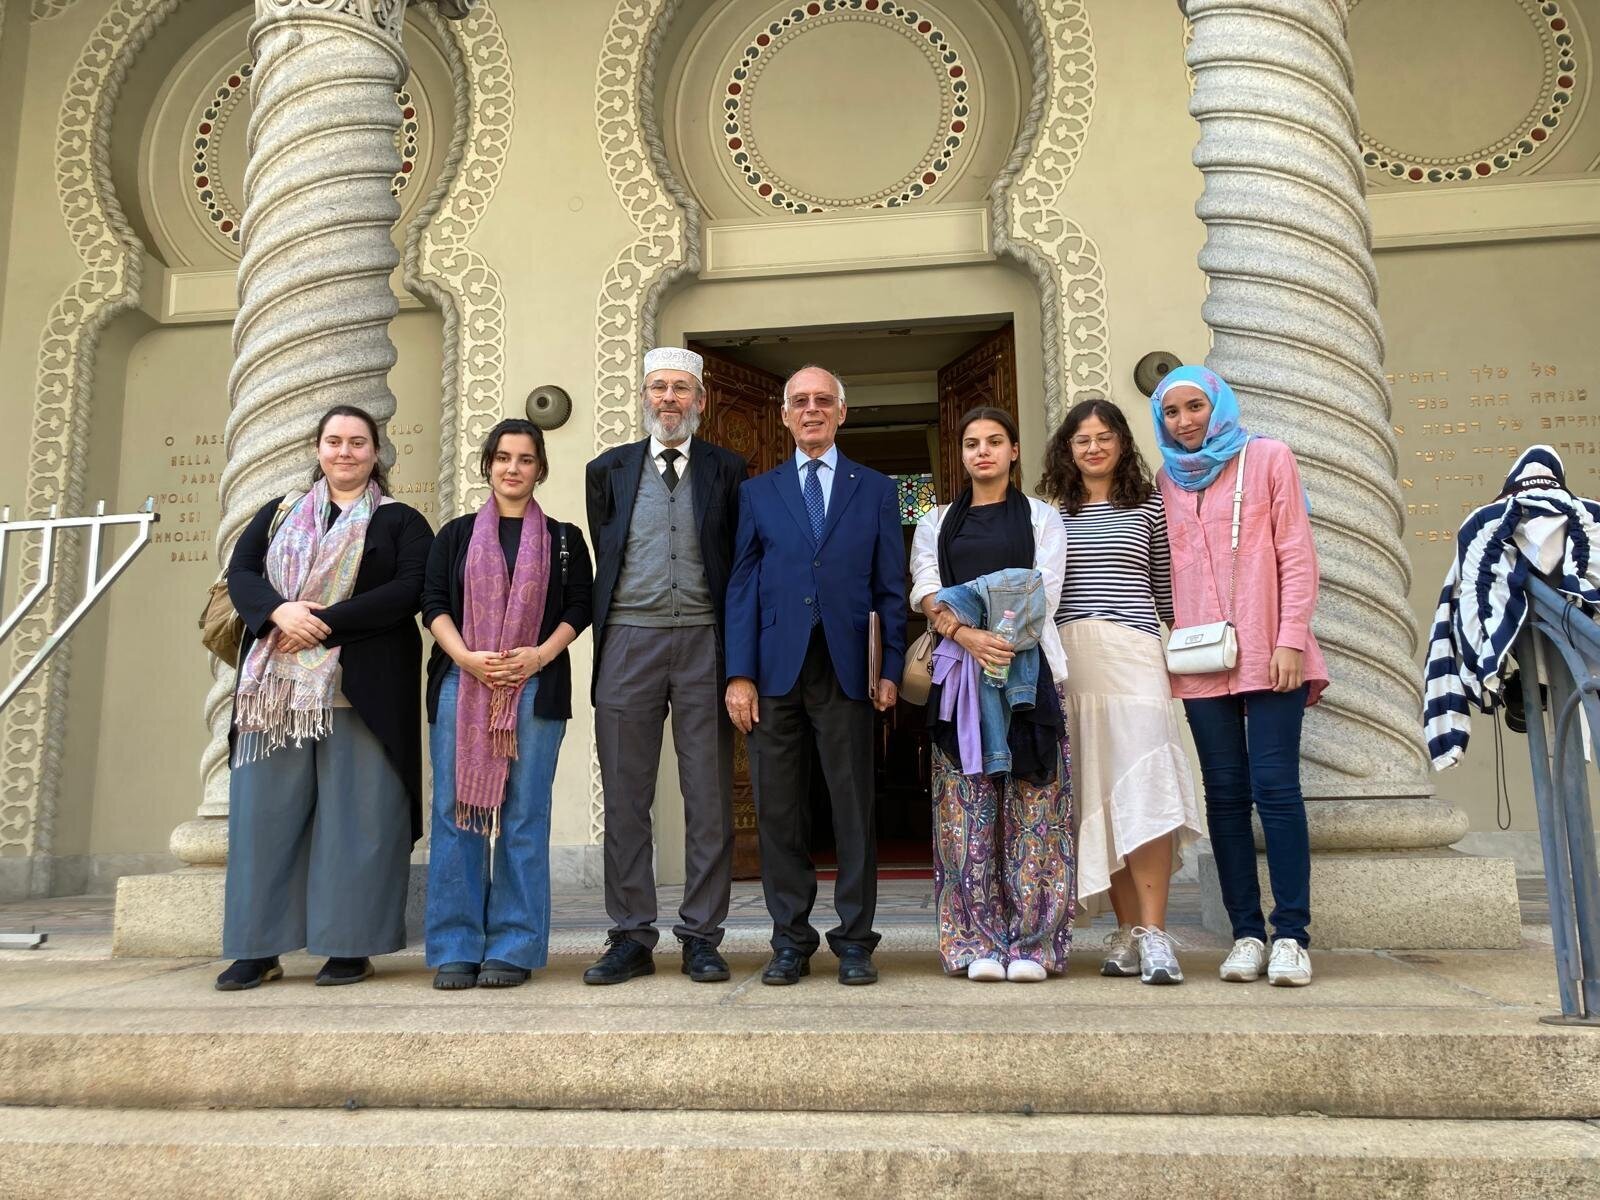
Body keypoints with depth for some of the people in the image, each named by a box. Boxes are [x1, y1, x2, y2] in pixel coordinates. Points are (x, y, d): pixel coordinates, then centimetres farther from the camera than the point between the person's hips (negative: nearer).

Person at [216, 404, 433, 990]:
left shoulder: (400, 521, 8)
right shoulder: (278, 514, 20)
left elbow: (408, 590, -6)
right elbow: (240, 572, 8)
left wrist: (325, 624, -14)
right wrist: (280, 611, -13)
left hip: (361, 690, -3)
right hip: (276, 687, 3)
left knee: (355, 811, -3)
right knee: (267, 808, 2)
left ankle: (351, 945, 4)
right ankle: (257, 949, 8)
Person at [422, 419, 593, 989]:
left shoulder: (564, 538, 13)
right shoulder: (456, 535, 15)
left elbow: (579, 607, 5)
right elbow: (434, 603, 5)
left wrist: (540, 654, -11)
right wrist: (468, 657, -11)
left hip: (535, 688, -1)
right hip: (461, 685, 1)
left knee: (523, 815, -1)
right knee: (457, 812, 0)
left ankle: (513, 948, 6)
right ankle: (456, 948, 8)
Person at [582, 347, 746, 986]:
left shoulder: (728, 470, 8)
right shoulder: (608, 470, 12)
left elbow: (740, 564, 7)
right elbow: (602, 557, 15)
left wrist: (734, 648, 2)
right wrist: (614, 622, 10)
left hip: (703, 641, -1)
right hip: (628, 642, 1)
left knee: (709, 797, 2)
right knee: (625, 797, 4)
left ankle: (701, 937, 11)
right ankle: (630, 938, 13)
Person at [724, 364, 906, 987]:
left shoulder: (875, 490, 12)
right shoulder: (757, 492, 13)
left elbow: (890, 587, 8)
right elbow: (741, 585, 6)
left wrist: (891, 668, -1)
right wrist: (739, 673, -2)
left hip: (846, 671, -1)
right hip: (775, 670, 1)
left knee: (854, 808, 2)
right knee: (778, 810, 4)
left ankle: (854, 940, 13)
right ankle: (791, 940, 16)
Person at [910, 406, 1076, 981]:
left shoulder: (1041, 518, 15)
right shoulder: (936, 523, 18)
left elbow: (1042, 595, 2)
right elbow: (927, 593, 3)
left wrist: (1001, 636, -13)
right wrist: (968, 636, -15)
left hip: (1028, 671, -1)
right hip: (957, 673, 1)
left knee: (1031, 811, -5)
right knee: (968, 814, -3)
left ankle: (1029, 943, 0)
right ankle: (981, 945, 2)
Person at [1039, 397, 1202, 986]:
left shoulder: (1149, 507, 12)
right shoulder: (1052, 513, 15)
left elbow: (1166, 590, 12)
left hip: (1132, 655, -2)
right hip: (1068, 660, 2)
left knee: (1141, 789, -11)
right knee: (1096, 796, 2)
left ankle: (1152, 933, -9)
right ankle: (1127, 930, 9)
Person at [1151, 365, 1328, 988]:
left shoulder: (1267, 458, 6)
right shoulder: (1166, 480, 14)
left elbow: (1296, 554, 0)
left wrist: (1291, 639, -9)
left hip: (1267, 653, -3)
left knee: (1275, 787, -8)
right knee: (1226, 794, 3)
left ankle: (1290, 935, -1)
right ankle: (1246, 932, 9)